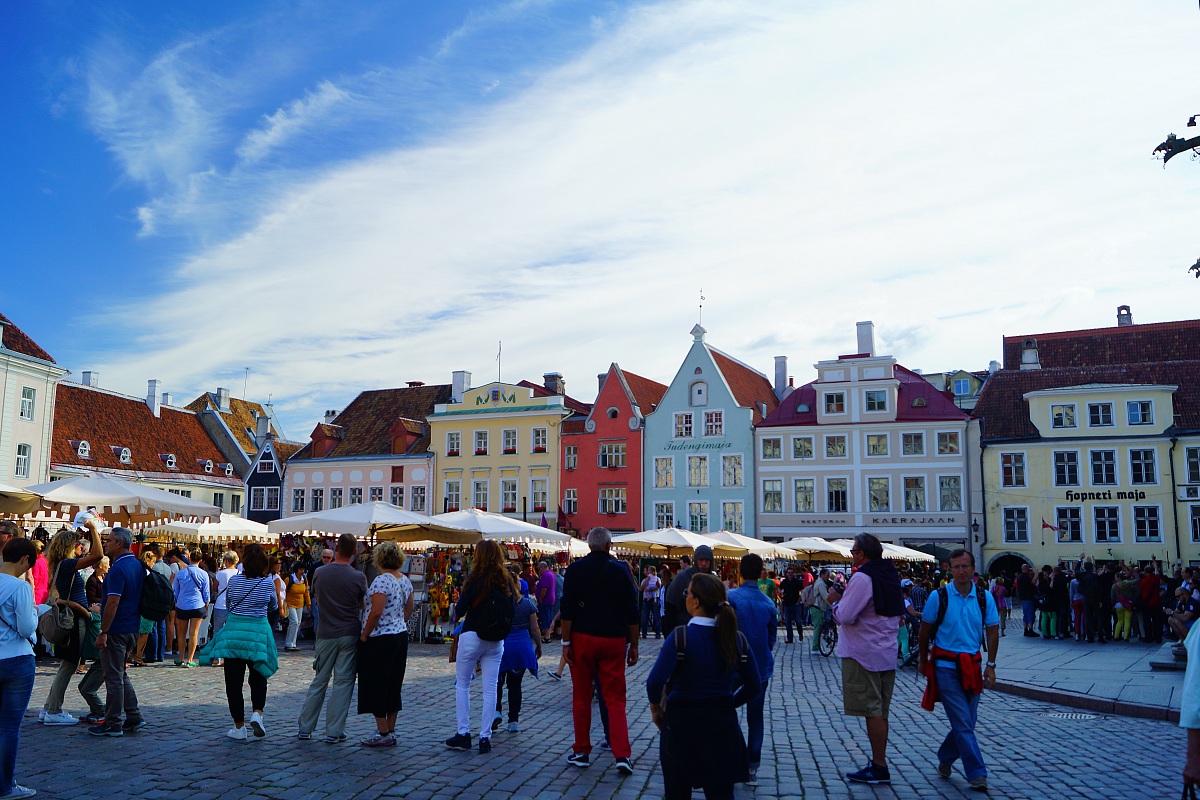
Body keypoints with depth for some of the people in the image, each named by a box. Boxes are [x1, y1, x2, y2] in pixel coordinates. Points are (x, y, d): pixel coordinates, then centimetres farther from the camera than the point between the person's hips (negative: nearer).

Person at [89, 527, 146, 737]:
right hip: (132, 628, 9)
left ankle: (113, 724, 8)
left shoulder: (119, 569, -18)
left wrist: (103, 632, -20)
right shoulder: (138, 565, 10)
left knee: (114, 676, 0)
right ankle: (134, 717, 17)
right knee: (120, 674, 18)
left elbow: (113, 603, -23)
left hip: (116, 630, -9)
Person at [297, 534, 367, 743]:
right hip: (350, 634, -3)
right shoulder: (358, 577, -10)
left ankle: (305, 728, 19)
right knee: (343, 682, 3)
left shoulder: (320, 573, -1)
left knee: (319, 681, 14)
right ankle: (334, 732, 5)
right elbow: (363, 605, 3)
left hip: (326, 634, 3)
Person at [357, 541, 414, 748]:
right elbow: (409, 609, 16)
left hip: (380, 639, -9)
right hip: (400, 636, 9)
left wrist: (364, 635, -13)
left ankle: (383, 734, 3)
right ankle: (391, 731, 20)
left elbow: (376, 612, -23)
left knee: (376, 686, 1)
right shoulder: (405, 580, 8)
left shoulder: (382, 581, -18)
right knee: (393, 686, 14)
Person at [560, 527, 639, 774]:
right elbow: (632, 612, 1)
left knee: (581, 697, 11)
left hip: (583, 638, 0)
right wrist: (634, 645, 8)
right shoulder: (620, 570, 0)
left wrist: (566, 642, -1)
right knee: (615, 699, 4)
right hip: (614, 640, 0)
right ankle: (622, 755, -5)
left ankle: (581, 752, 17)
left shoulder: (575, 569, -1)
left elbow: (567, 609, -6)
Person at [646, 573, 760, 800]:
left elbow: (655, 681, -24)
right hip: (723, 726, 3)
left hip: (681, 723, -3)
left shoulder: (680, 637, -15)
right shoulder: (738, 640, -1)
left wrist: (655, 706, -6)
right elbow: (754, 687, 5)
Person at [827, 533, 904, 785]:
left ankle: (879, 767, 0)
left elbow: (845, 616, -21)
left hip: (863, 655, -9)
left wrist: (835, 601, -1)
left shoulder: (862, 577, -18)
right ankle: (879, 763, 20)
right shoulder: (890, 574, 11)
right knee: (880, 712, 13)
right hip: (887, 653, 9)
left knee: (872, 711, -4)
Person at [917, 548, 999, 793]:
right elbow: (924, 632, 3)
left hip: (971, 666, 4)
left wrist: (990, 665, 1)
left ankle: (945, 758, 32)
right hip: (945, 665, -4)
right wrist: (923, 662, 8)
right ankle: (977, 774, 0)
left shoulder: (985, 598, 1)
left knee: (968, 721, 10)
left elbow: (992, 632, 7)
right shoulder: (939, 596, -7)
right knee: (963, 722, -7)